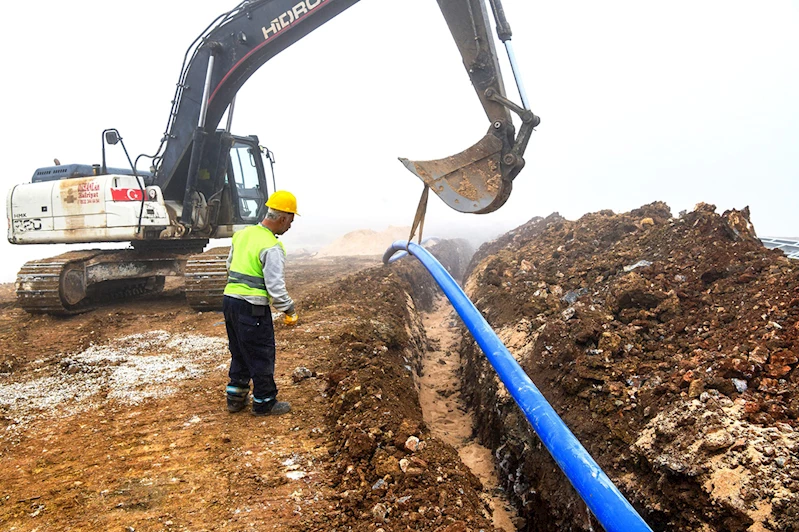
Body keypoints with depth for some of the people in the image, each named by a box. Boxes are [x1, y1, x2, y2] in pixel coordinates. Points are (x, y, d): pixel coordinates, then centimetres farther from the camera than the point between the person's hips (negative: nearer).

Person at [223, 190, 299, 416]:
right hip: (252, 308, -8)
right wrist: (289, 309, -5)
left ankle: (235, 398, 32)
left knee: (239, 353, 21)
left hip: (230, 298, 8)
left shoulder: (242, 234, 8)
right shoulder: (272, 247, -18)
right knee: (262, 357, 7)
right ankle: (264, 403, 19)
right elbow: (276, 287, -19)